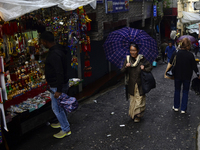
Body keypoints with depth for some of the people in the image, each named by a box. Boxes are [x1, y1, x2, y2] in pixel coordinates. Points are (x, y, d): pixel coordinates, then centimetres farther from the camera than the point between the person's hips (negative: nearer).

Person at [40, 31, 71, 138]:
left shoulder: (54, 54, -27)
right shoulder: (58, 50, 6)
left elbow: (60, 72, -30)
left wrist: (59, 90, -26)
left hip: (57, 86, -10)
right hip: (62, 84, 10)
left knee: (57, 107, 4)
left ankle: (66, 130, 16)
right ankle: (63, 122, 44)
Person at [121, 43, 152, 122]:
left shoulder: (142, 59, -5)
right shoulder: (128, 59, 2)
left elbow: (150, 67, 3)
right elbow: (122, 71, 2)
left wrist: (144, 69, -15)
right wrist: (126, 67, -18)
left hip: (140, 84, -2)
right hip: (131, 84, 3)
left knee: (139, 99, -2)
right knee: (132, 99, 10)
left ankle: (137, 116, 7)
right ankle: (133, 114, 24)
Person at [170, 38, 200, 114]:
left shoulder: (175, 54, -10)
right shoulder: (190, 55, -15)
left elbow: (171, 65, -3)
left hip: (177, 76, 1)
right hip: (187, 77, -1)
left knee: (177, 90, 18)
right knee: (185, 92, 12)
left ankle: (176, 107, 26)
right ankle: (183, 109, 16)